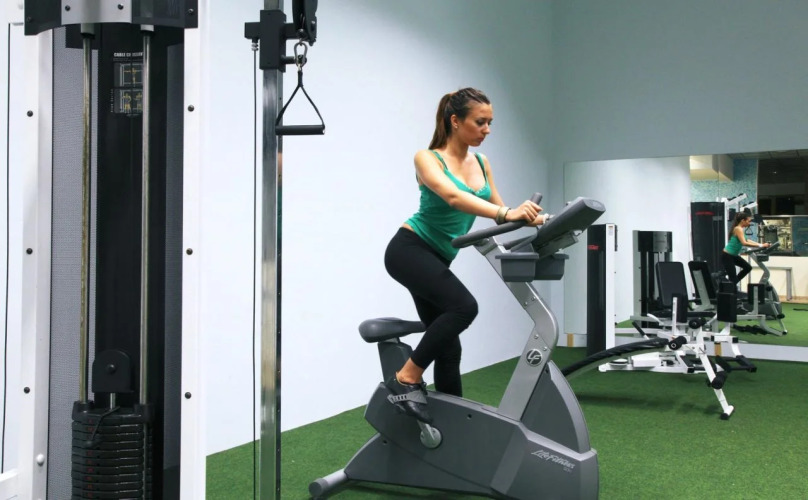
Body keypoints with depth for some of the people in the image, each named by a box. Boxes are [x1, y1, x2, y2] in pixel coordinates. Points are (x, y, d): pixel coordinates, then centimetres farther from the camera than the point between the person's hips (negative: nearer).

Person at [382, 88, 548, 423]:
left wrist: (529, 218, -11)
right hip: (409, 249, -7)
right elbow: (453, 197, -31)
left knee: (448, 348, 6)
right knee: (463, 306, -29)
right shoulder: (427, 158, -12)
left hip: (437, 258, 7)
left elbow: (498, 210, 10)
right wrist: (506, 214, -45)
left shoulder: (481, 163, 9)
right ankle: (406, 379, -15)